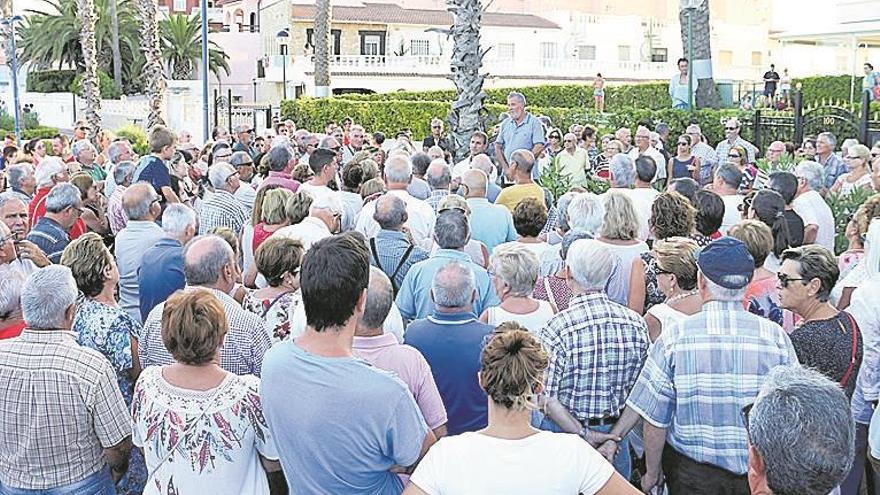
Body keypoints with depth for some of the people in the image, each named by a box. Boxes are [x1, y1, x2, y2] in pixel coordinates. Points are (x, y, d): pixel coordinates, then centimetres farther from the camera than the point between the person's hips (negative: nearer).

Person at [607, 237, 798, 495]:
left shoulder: (674, 337, -15)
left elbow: (655, 419, -10)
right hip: (760, 474, 2)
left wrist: (652, 474, 5)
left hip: (692, 474, -2)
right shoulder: (776, 336, -11)